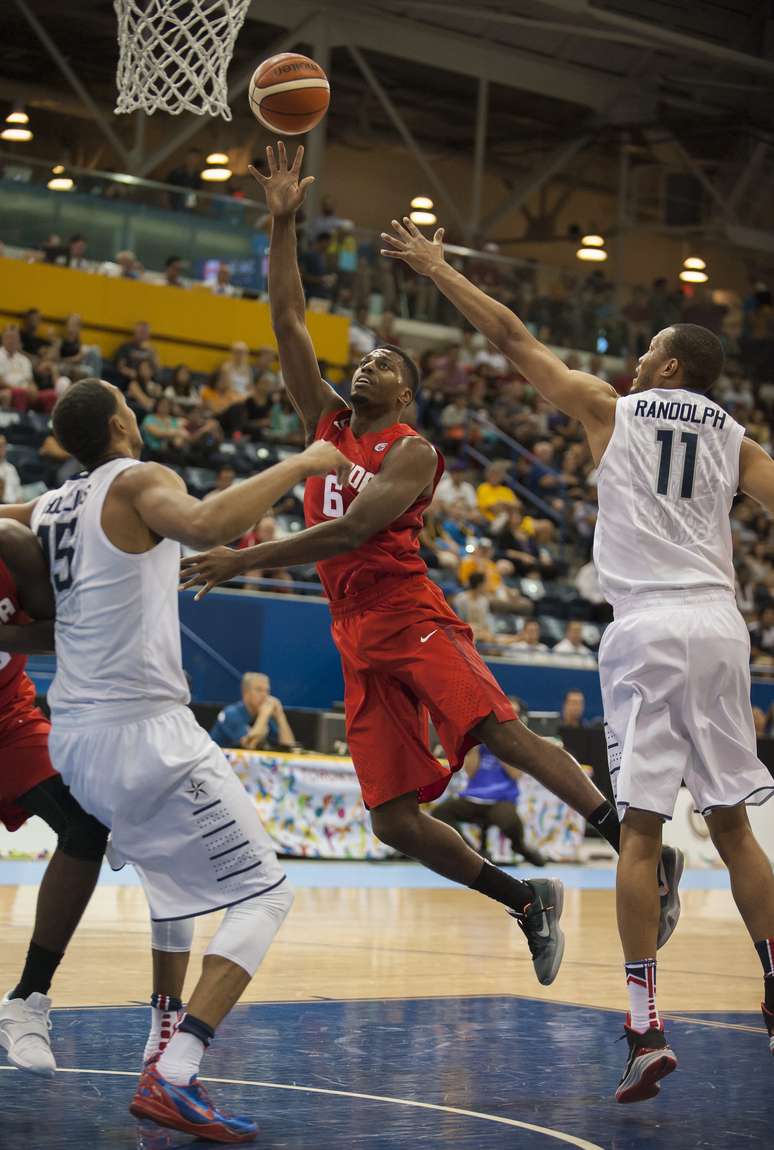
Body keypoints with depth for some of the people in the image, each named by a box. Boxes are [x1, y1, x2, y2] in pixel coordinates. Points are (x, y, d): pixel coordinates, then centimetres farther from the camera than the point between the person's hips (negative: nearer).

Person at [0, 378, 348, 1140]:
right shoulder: (138, 481, -8)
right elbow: (205, 525, -30)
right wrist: (298, 466, -23)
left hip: (72, 737, 8)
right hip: (143, 731, -8)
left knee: (175, 874, 33)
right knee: (263, 894, -4)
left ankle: (164, 1046, 32)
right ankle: (173, 1079, -19)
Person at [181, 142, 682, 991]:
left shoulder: (411, 452, -1)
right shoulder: (326, 424, 19)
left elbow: (351, 530, -16)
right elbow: (287, 323, 15)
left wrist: (246, 559, -21)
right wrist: (283, 225, 10)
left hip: (412, 618, -6)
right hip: (359, 640, 6)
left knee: (496, 729, -28)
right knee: (393, 818, -3)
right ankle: (527, 902, 9)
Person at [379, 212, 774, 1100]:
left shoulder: (610, 410, 7)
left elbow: (512, 338, 11)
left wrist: (436, 268, 19)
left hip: (649, 627, -4)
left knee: (640, 828, -4)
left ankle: (646, 1027, -10)